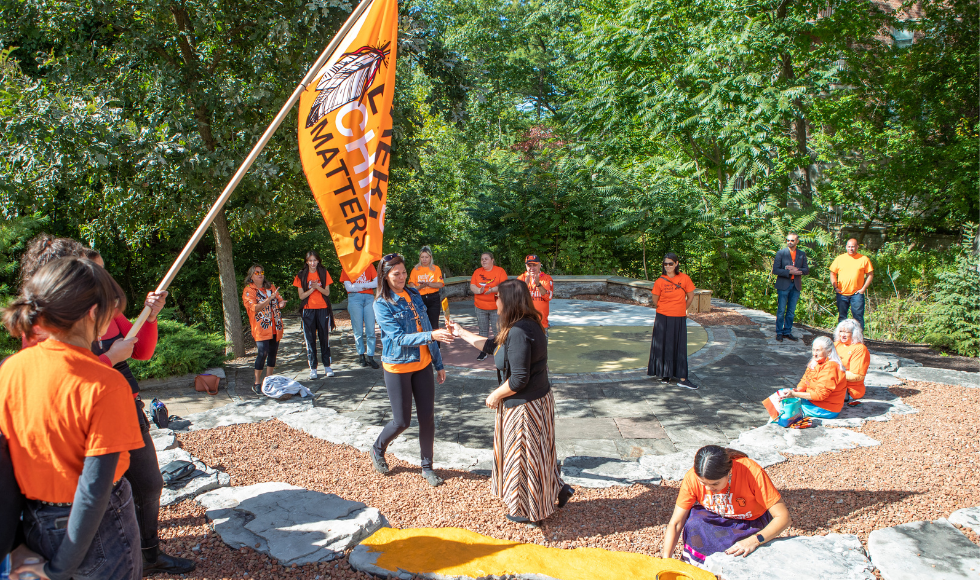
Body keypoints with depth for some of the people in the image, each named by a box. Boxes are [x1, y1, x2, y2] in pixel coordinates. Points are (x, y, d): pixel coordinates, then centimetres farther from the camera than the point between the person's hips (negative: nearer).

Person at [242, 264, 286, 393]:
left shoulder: (270, 287, 15)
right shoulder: (248, 291, -2)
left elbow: (280, 300, 18)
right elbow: (255, 308, -14)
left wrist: (281, 303, -7)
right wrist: (270, 298, -25)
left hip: (275, 327, 6)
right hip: (261, 328, -5)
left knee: (273, 352, 8)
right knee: (263, 353, -14)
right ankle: (257, 384, -5)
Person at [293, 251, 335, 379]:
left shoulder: (324, 273, 5)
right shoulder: (301, 276, 4)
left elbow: (327, 292, 1)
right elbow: (301, 296, 0)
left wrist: (318, 287, -16)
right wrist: (312, 289, -14)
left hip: (323, 309, 0)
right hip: (308, 310, 0)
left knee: (324, 337, 3)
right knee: (310, 339, 0)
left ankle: (327, 366, 12)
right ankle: (313, 368, 6)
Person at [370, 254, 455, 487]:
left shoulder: (414, 295, 4)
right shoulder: (382, 304, -12)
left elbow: (426, 328, 9)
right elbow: (399, 337, -21)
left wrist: (438, 363, 10)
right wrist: (432, 335, -34)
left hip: (422, 364, 5)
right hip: (398, 367, -5)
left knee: (427, 416, 5)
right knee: (402, 421, 4)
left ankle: (427, 467, 22)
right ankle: (378, 450, 34)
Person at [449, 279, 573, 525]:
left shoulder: (518, 333, -28)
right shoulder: (526, 325, 5)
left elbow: (519, 380, -28)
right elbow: (492, 346, 18)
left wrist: (495, 396, -11)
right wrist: (462, 333, 26)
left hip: (525, 406, -9)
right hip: (539, 399, 9)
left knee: (524, 454, 10)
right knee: (535, 453, 24)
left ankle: (530, 511, 29)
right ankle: (558, 488, 36)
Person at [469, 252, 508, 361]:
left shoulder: (500, 271, -1)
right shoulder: (477, 272, 9)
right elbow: (472, 286, 1)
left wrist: (492, 289, -27)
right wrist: (479, 290, -19)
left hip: (496, 307, -3)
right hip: (480, 307, 3)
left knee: (497, 330, -1)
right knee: (483, 330, 9)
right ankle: (483, 352, 18)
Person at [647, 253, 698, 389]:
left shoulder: (684, 278, -3)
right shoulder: (660, 281, -6)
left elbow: (691, 296, 8)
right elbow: (655, 301, 1)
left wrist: (682, 310, 13)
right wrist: (665, 310, 9)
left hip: (679, 319, 1)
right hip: (663, 318, -1)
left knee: (680, 347, 5)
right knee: (663, 346, 6)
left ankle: (682, 378, 8)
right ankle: (664, 374, 21)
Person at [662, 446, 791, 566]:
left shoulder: (753, 472, -32)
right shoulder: (692, 477, -24)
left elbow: (783, 517, -27)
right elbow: (675, 523, -19)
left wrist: (753, 541, -41)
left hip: (751, 524, -2)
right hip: (715, 520, 2)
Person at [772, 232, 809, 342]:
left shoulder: (802, 254, 9)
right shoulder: (780, 253, -1)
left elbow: (806, 270, 6)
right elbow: (775, 270, -7)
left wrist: (797, 270, -13)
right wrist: (790, 272, -18)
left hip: (796, 285, 3)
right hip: (783, 285, -3)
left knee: (791, 311, 8)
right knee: (781, 311, -1)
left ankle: (787, 332, 16)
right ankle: (779, 333, 7)